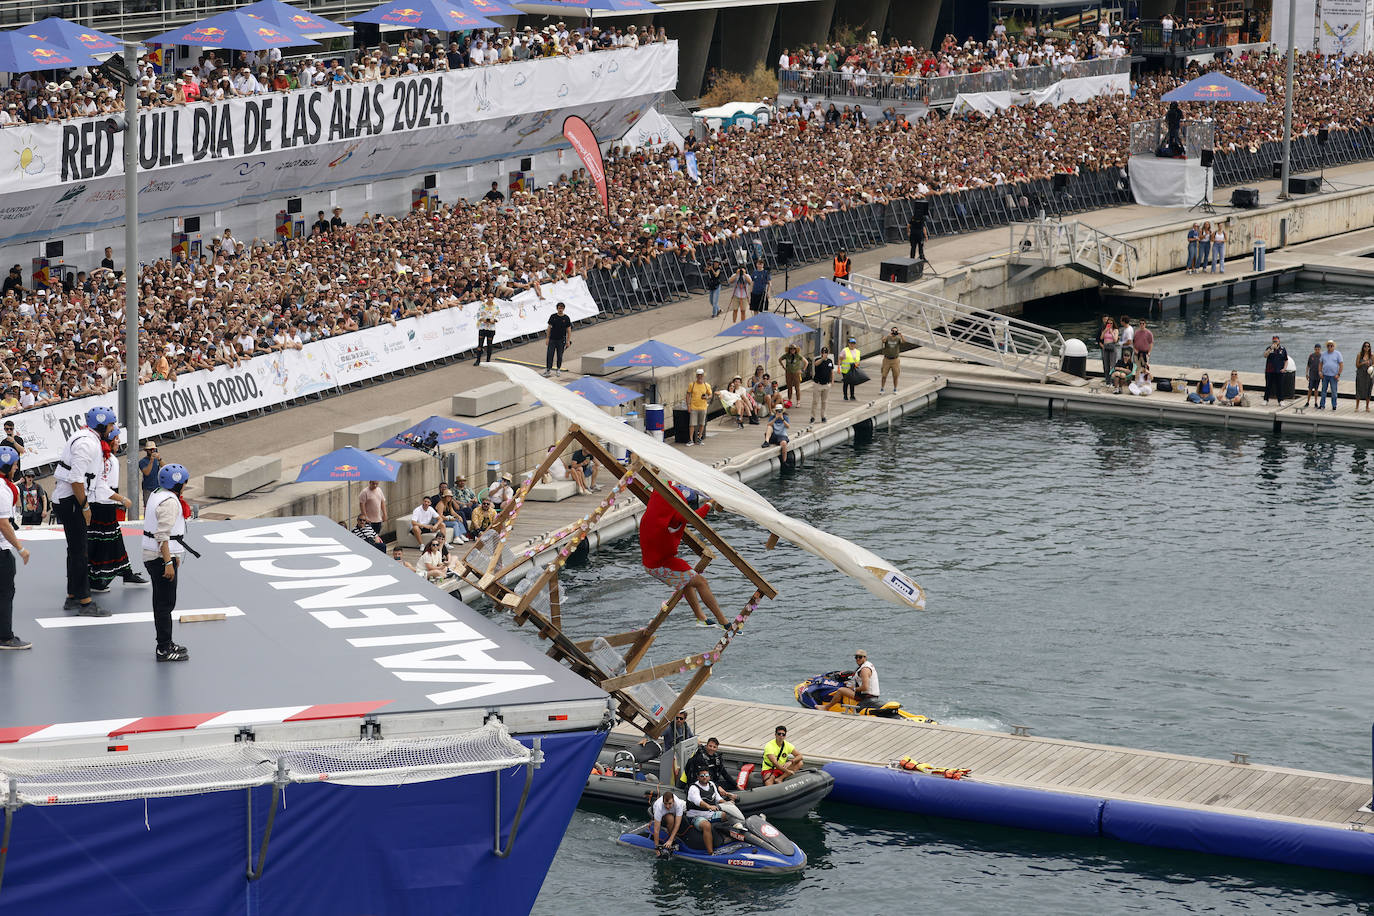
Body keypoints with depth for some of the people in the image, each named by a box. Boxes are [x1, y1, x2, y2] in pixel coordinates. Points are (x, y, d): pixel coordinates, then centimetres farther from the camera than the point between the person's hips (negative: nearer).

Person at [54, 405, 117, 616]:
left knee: (77, 549, 17)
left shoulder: (88, 439, 15)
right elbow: (76, 479, -24)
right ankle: (85, 603, -8)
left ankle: (72, 598, 24)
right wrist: (85, 506, -18)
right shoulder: (87, 443, -19)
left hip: (69, 498, 11)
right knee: (80, 550, -9)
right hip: (71, 499, -11)